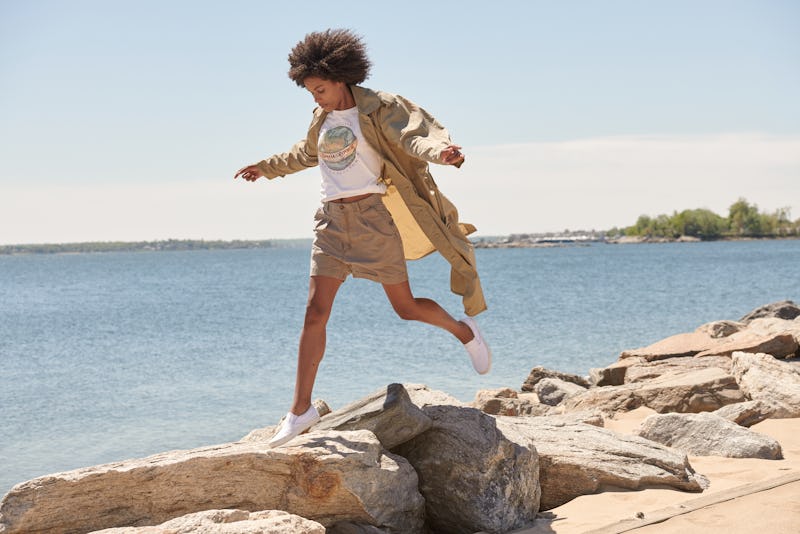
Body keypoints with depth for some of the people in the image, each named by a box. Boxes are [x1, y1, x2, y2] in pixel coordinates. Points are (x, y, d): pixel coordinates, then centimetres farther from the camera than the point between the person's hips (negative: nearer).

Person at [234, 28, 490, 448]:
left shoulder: (378, 109, -6)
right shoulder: (322, 119, 13)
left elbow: (415, 134, -23)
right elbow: (306, 154, 33)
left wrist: (440, 151, -45)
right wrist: (266, 168, 45)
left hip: (373, 216, -5)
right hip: (333, 220, 5)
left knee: (406, 307, 2)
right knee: (315, 310, -5)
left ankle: (464, 330, 34)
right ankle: (301, 409, -2)